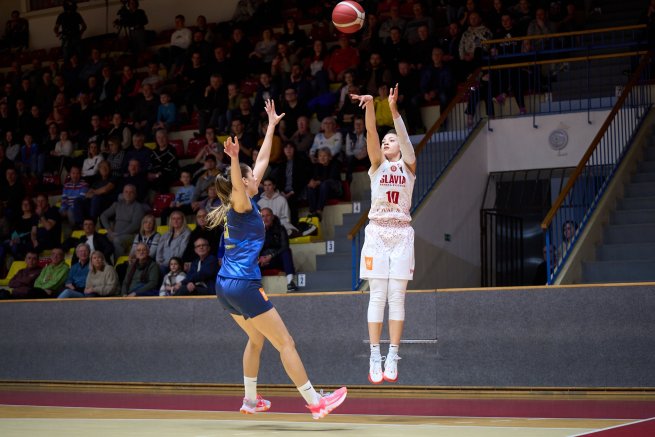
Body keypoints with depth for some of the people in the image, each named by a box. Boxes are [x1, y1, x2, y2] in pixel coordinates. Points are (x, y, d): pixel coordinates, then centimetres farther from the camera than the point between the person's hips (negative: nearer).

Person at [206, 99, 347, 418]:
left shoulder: (240, 205, 12)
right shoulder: (241, 204, -10)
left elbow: (262, 161, 20)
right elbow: (237, 184, -36)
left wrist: (271, 126, 26)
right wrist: (234, 159, -55)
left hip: (225, 285, 10)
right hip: (244, 284, -10)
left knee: (256, 339, 24)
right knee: (285, 343, -4)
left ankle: (250, 401, 27)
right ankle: (316, 404, -1)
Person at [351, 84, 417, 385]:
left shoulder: (408, 165, 8)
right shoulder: (377, 165, 9)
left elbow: (405, 137, -10)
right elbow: (371, 133, -7)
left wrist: (394, 109, -25)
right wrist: (370, 106, -24)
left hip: (402, 235, 0)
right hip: (377, 233, 0)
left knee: (397, 297, -2)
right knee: (377, 296, -3)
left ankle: (393, 358, -1)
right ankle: (375, 357, -5)